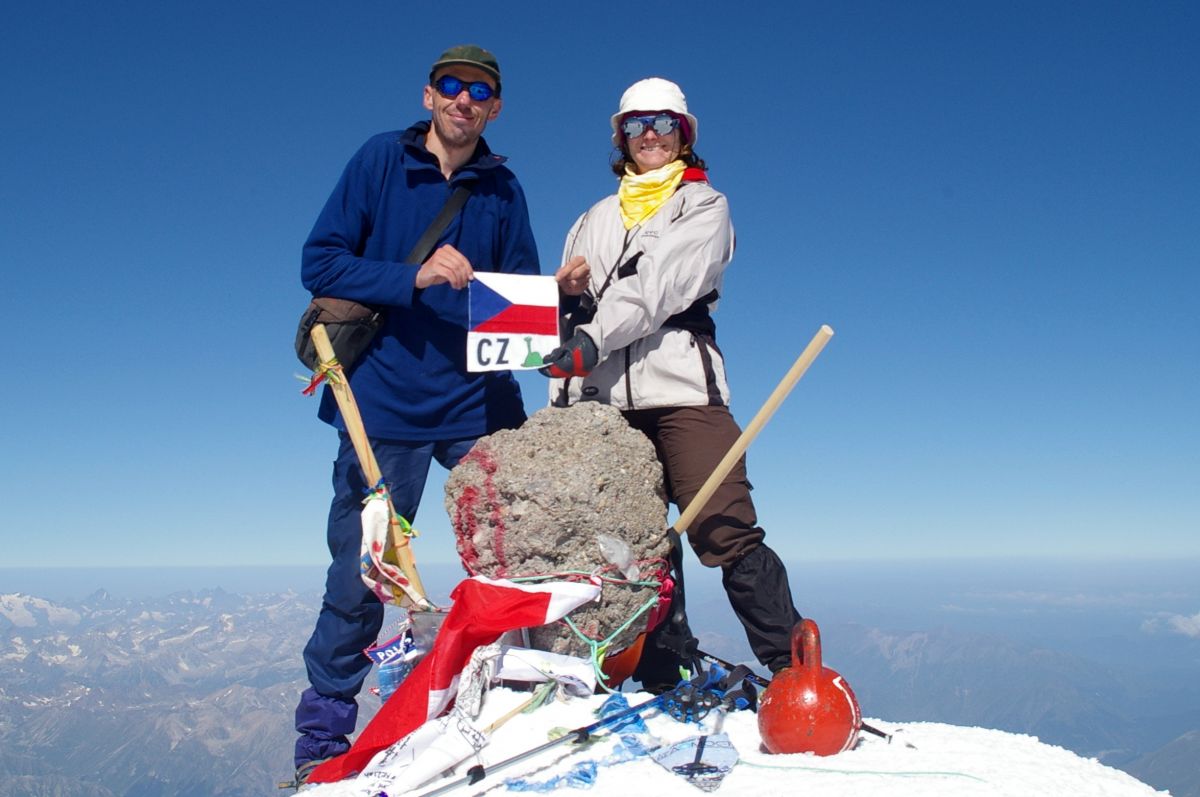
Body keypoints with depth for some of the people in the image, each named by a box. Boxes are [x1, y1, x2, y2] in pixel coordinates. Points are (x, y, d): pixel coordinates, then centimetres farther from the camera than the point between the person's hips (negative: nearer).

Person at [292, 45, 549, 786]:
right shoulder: (381, 159, 4)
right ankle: (322, 738, 19)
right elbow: (321, 262, -3)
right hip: (384, 402, -3)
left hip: (481, 402, 3)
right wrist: (416, 276, -16)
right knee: (360, 574, 2)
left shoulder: (503, 189, 12)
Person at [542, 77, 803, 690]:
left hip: (681, 391, -4)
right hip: (604, 404, 4)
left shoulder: (704, 205, 11)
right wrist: (561, 402, 2)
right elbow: (565, 311, 18)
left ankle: (792, 670, -7)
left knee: (727, 535, -13)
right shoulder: (594, 221, 26)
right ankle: (664, 679, 12)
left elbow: (661, 285, -8)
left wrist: (595, 338, -21)